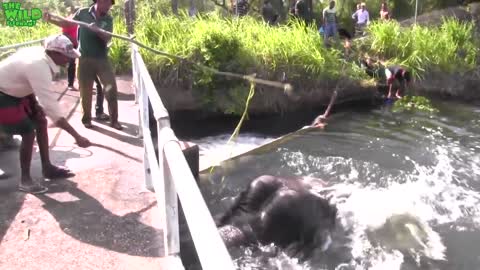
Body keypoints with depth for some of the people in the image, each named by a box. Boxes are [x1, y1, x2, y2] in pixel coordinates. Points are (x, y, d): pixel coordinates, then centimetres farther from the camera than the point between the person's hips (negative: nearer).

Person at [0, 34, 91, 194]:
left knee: (40, 121, 9)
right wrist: (77, 137, -37)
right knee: (28, 132, -13)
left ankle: (47, 168, 20)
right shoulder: (39, 67, -34)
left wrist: (34, 102, 0)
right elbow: (51, 108, -38)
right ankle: (25, 180, 4)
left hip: (13, 90, 9)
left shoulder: (39, 52, -8)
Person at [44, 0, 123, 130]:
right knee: (86, 91, 8)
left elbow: (108, 38, -9)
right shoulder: (83, 13, -1)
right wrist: (50, 19, -3)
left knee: (111, 89, -4)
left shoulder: (108, 19, 1)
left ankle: (114, 120, 7)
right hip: (85, 58, -1)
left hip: (102, 59, 1)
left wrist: (97, 30, -26)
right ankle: (87, 119, 24)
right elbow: (67, 23, 9)